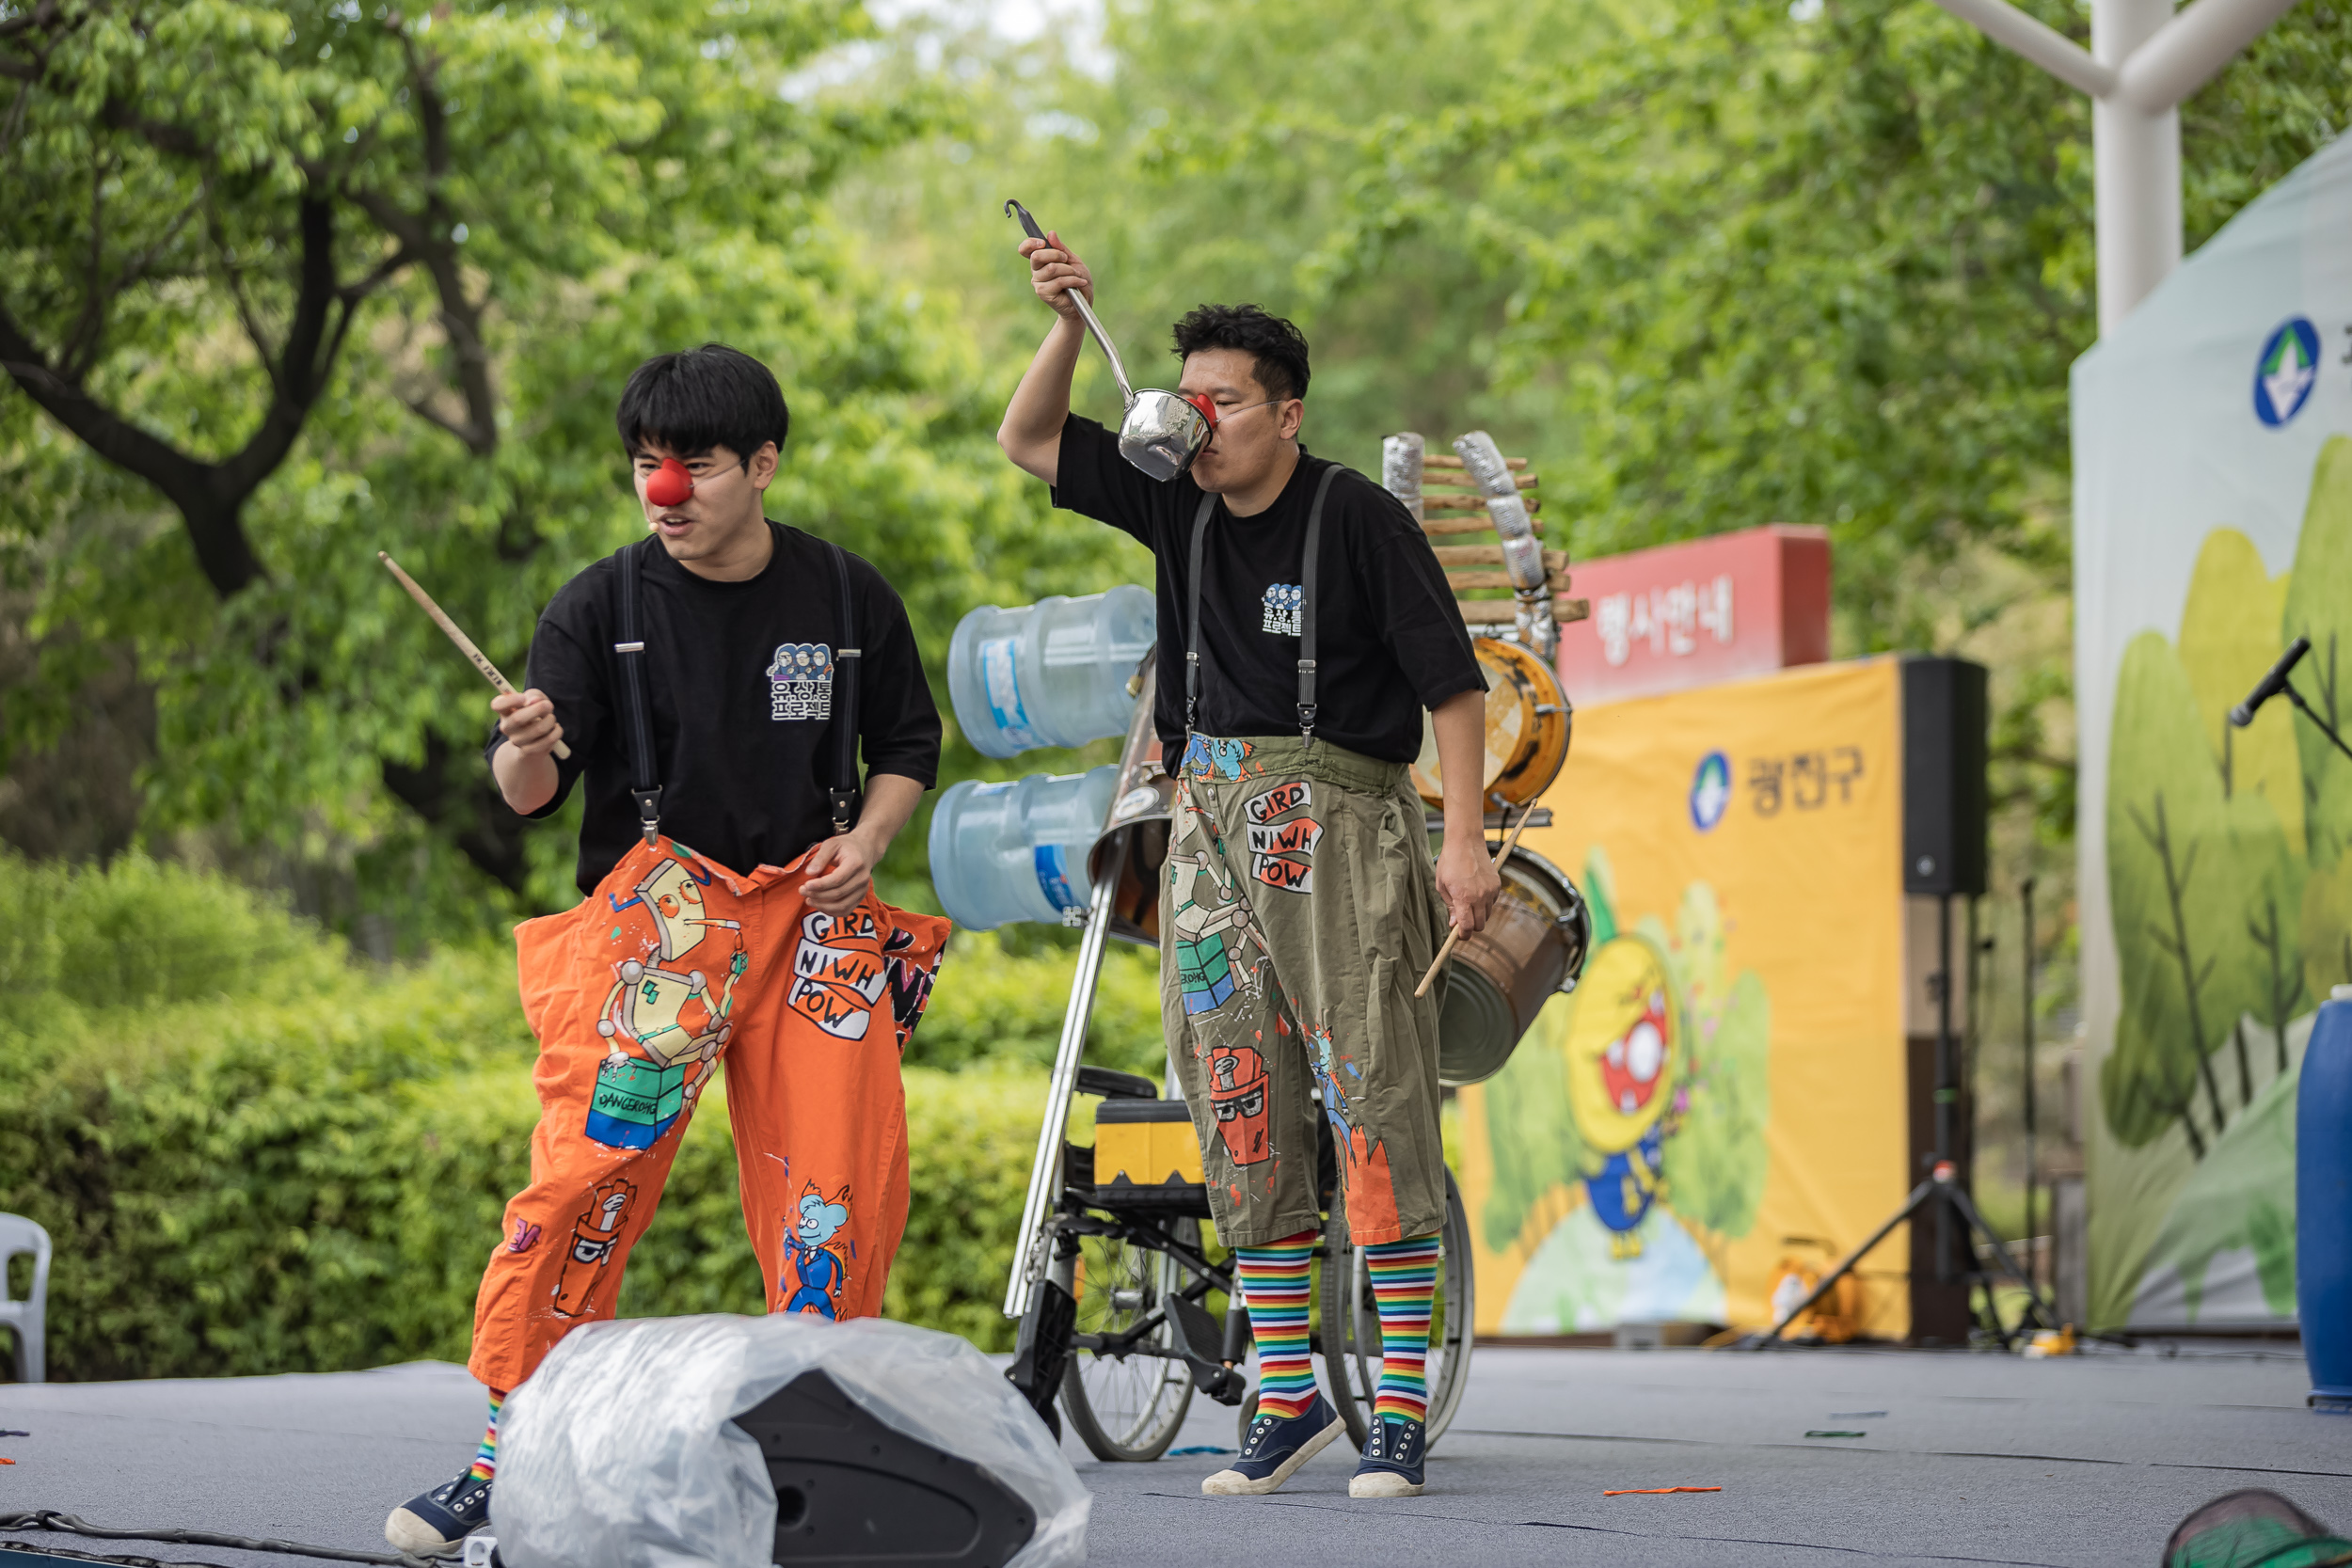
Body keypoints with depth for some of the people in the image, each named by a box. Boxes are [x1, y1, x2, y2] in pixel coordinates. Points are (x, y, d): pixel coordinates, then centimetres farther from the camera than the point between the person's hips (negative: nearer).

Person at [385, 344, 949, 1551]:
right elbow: (528, 793, -8)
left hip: (812, 910, 2)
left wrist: (865, 838, -1)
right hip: (655, 901, -2)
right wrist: (527, 749, -31)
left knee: (842, 1196, -1)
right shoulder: (602, 608, -3)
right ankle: (512, 1448, -13)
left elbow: (908, 746, 17)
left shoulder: (846, 598, 4)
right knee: (591, 1164, -17)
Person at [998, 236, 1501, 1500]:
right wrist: (1069, 321, 2)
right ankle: (1286, 1400, 13)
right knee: (1240, 1116, 5)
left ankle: (1400, 1411, -5)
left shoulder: (1355, 517, -6)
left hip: (1338, 825, -6)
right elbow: (1028, 443, 17)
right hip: (1209, 824, 6)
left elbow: (1451, 680, -5)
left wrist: (1464, 836, -12)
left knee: (1373, 1106, -8)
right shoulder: (1177, 506, 10)